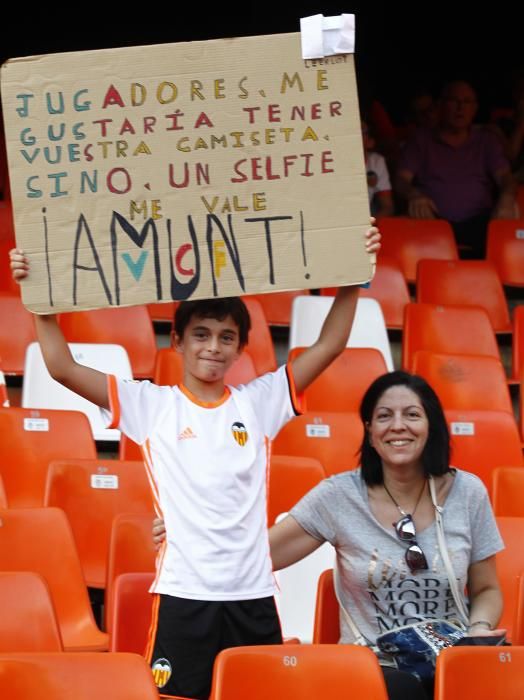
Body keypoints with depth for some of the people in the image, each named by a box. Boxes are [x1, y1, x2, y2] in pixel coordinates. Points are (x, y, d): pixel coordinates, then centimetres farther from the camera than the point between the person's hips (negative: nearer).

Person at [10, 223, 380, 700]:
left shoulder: (258, 403, 9)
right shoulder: (151, 406, 4)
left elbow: (328, 345, 8)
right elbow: (63, 367, -1)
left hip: (253, 593, 2)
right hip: (183, 593, -2)